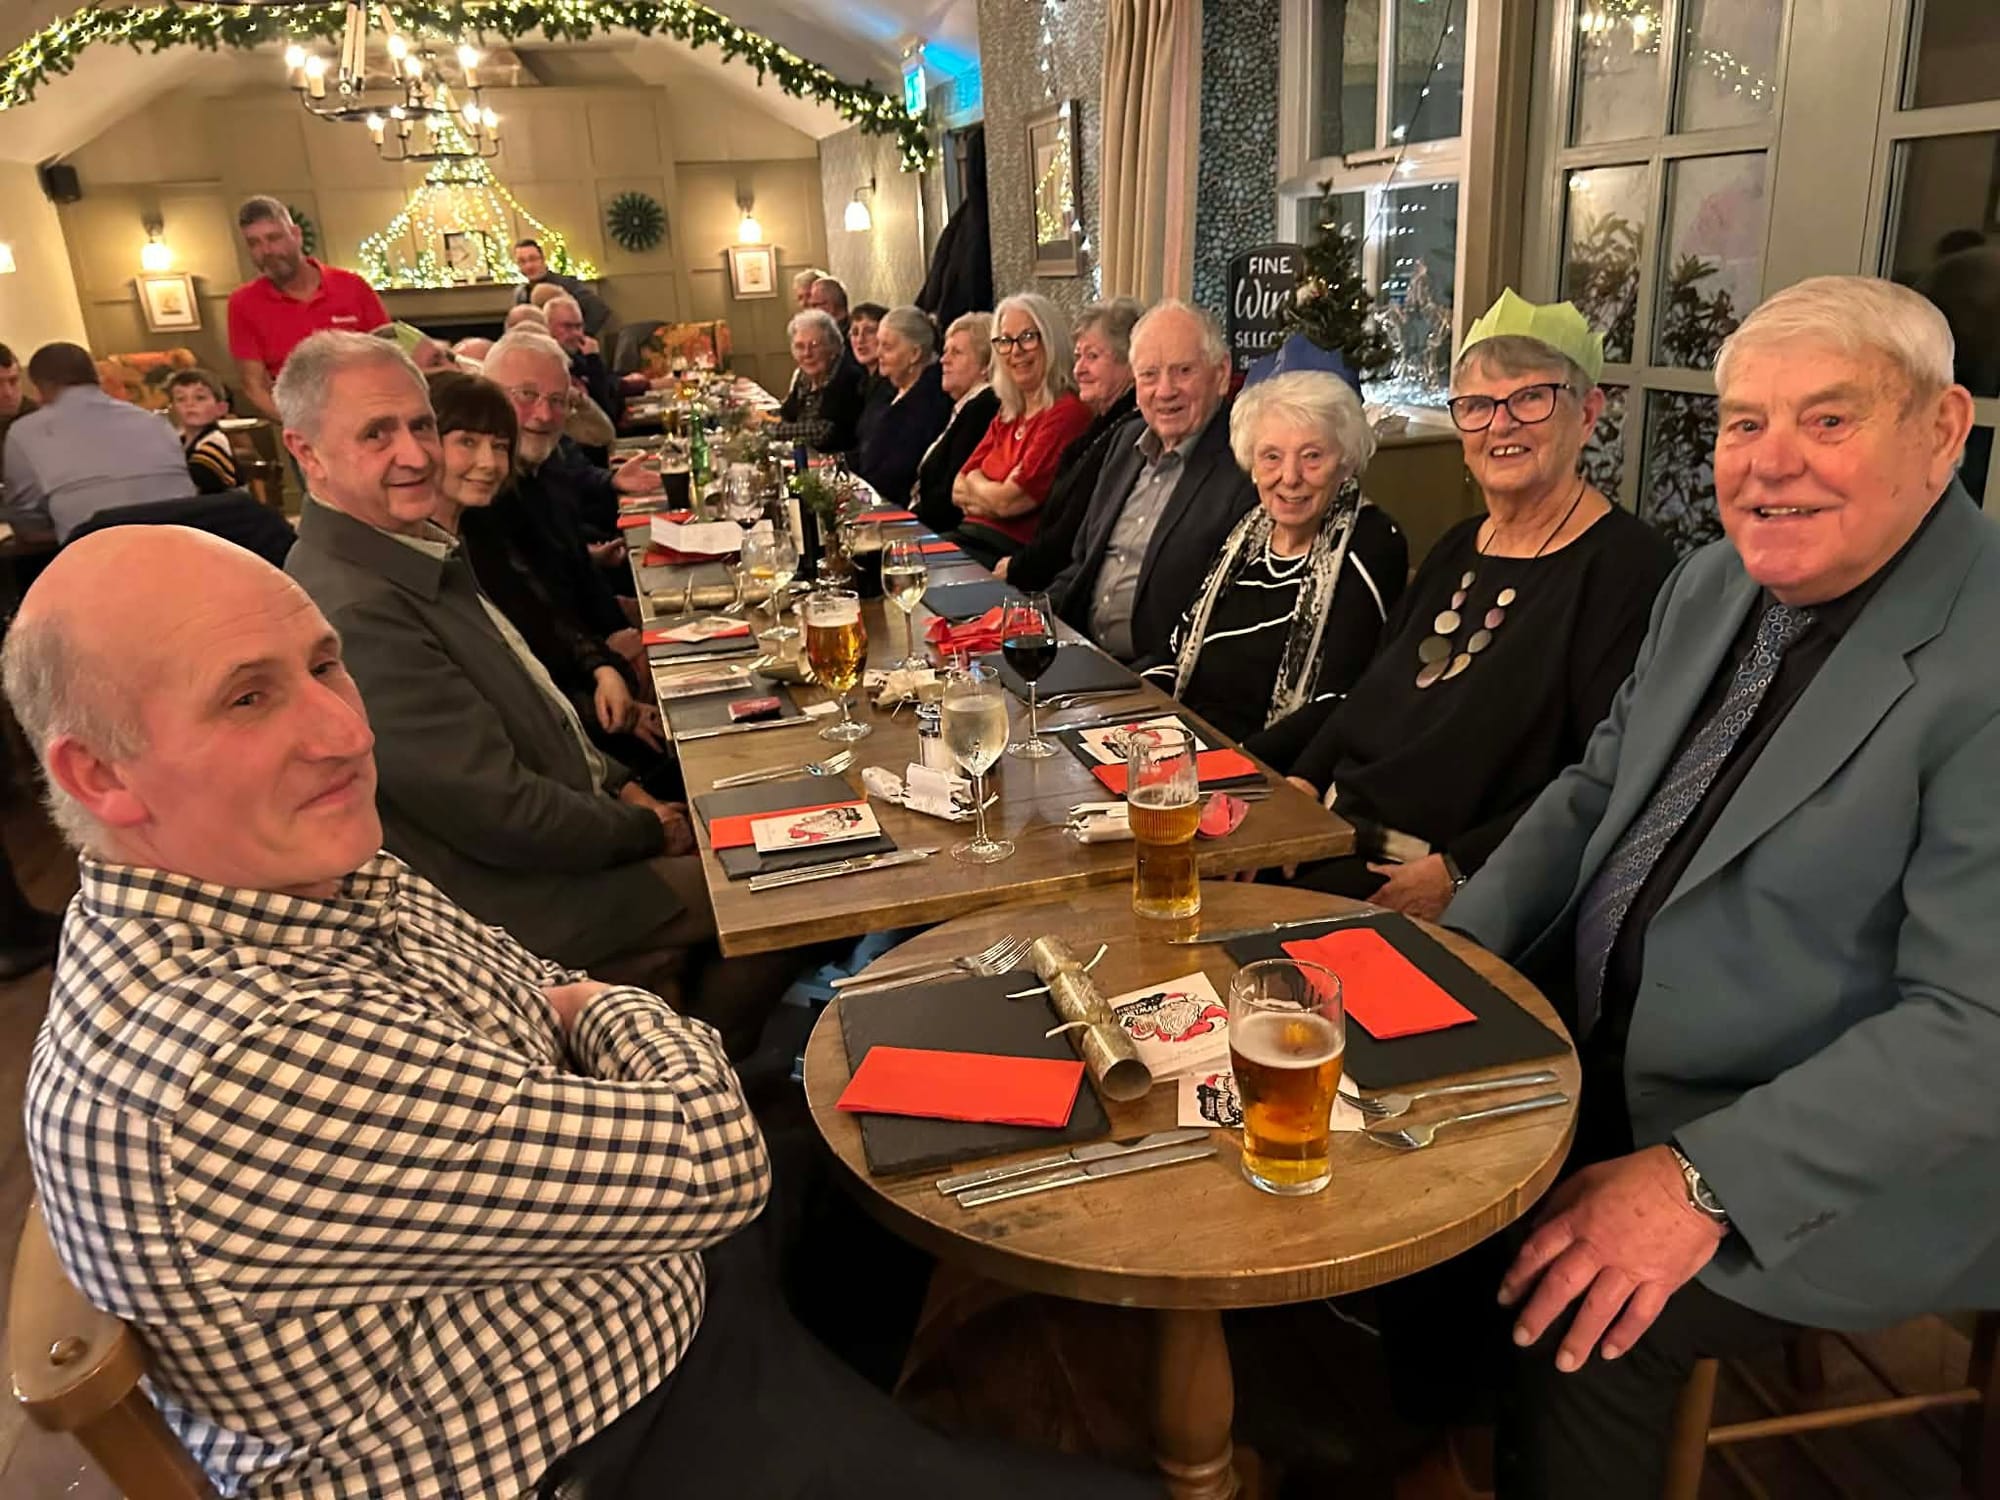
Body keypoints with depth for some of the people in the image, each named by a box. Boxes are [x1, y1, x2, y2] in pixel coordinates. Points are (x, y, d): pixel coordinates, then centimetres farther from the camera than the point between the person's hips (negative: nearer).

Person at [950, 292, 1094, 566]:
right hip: (972, 534, 8)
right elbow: (959, 490, 13)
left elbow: (1009, 502, -15)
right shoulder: (1008, 415, 16)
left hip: (1013, 550, -8)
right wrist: (992, 491, -7)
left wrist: (975, 483, 5)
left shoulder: (1068, 413, -12)